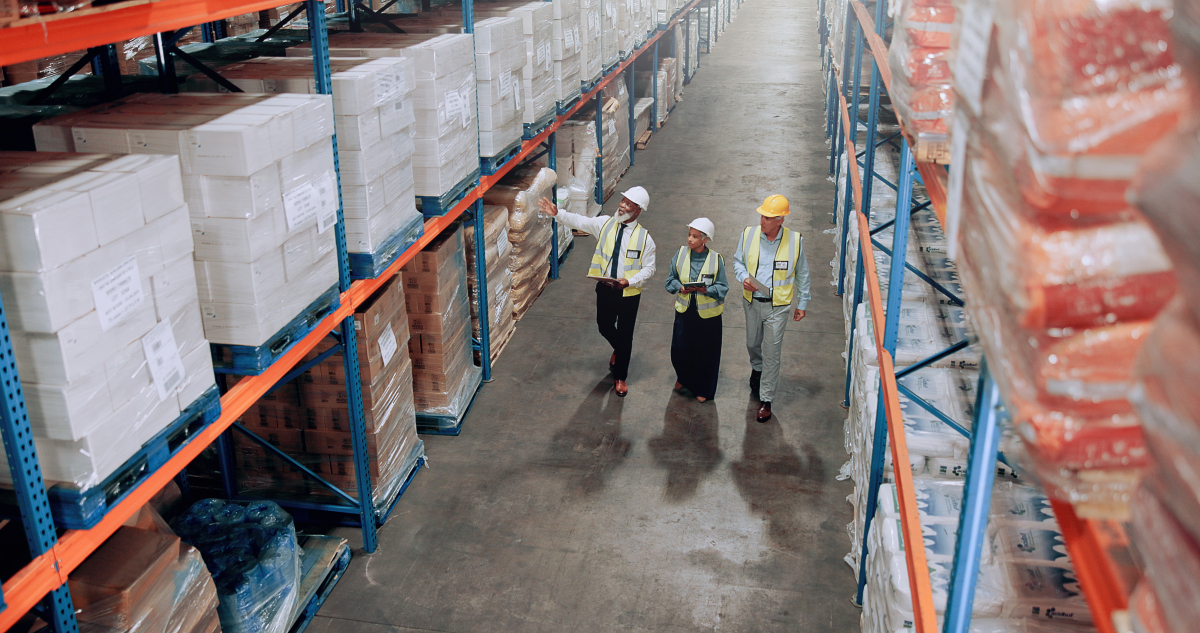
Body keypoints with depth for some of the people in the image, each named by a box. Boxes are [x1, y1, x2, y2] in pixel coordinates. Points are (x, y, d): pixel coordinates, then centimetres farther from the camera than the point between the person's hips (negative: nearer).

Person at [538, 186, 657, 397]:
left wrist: (629, 281, -22)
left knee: (625, 335, 6)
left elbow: (648, 269, -7)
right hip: (604, 288, 3)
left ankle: (620, 377, 26)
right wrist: (557, 213, -23)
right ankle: (618, 350, 54)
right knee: (605, 327, 19)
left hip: (629, 293, -3)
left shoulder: (644, 237, -10)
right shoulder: (604, 224, -2)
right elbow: (579, 222, -7)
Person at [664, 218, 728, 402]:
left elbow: (722, 287, -7)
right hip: (684, 310, 3)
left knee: (705, 351, 8)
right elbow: (671, 279, 5)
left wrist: (706, 290, -25)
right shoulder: (681, 254, -4)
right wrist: (680, 287, -16)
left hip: (707, 313, -2)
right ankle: (684, 378, 40)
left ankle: (703, 389, 29)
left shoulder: (716, 259, -11)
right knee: (679, 349, 9)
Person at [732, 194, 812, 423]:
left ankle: (765, 399, 11)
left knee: (771, 352, 0)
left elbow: (802, 275, 1)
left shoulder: (795, 241, -12)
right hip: (752, 301, 3)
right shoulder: (749, 234, -8)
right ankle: (756, 368, 56)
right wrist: (744, 278, -13)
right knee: (752, 344, 22)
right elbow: (738, 261, 8)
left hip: (778, 305, -3)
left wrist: (802, 303, 6)